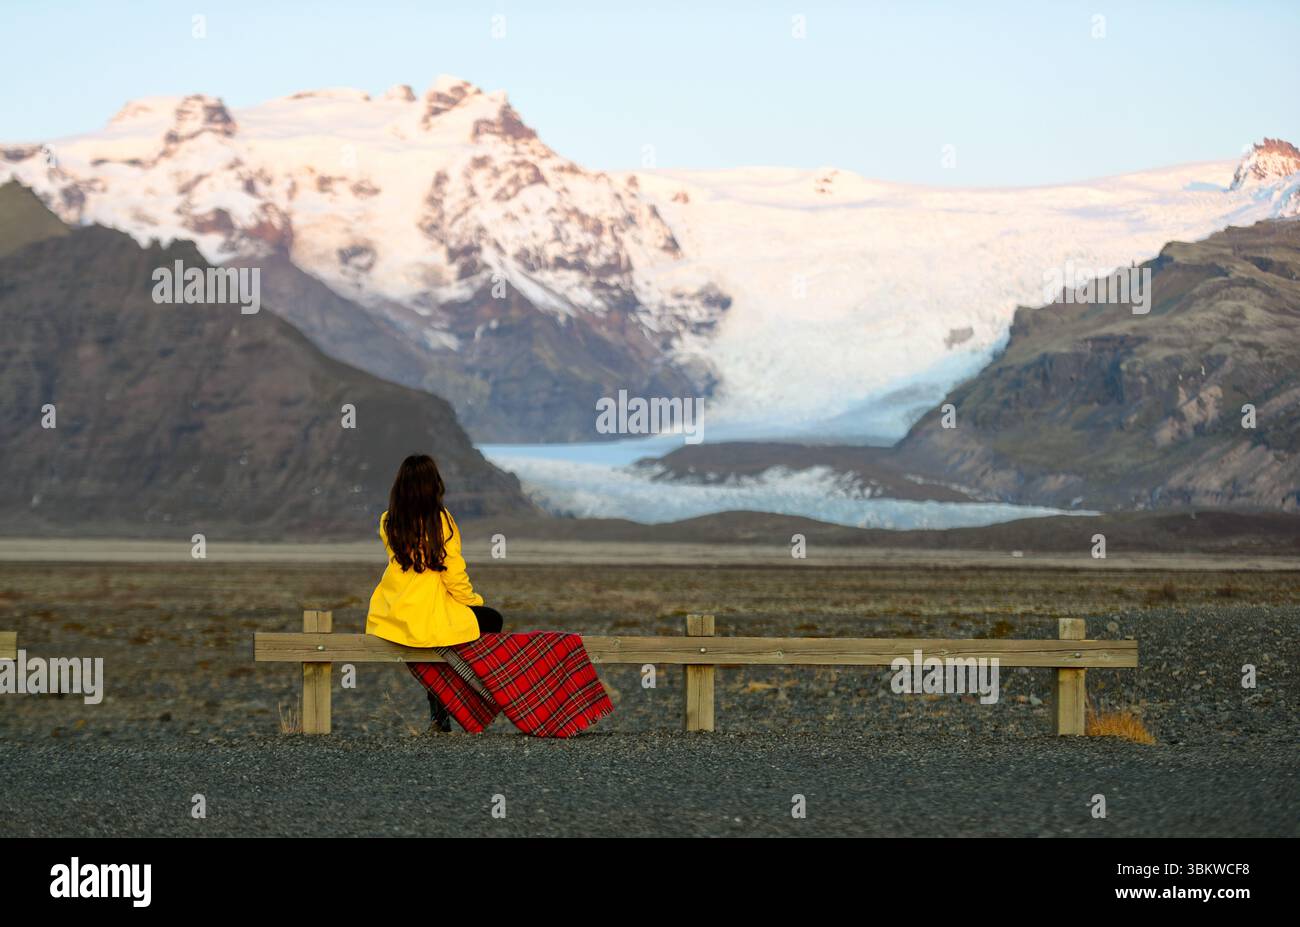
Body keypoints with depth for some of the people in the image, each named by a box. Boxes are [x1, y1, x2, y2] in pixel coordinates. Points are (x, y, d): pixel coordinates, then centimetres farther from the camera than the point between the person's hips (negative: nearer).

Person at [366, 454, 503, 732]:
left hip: (387, 621, 6)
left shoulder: (387, 522, 2)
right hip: (429, 618, -6)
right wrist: (474, 601, 9)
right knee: (491, 620, 18)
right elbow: (454, 576, -7)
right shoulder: (440, 521, -13)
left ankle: (438, 709, 33)